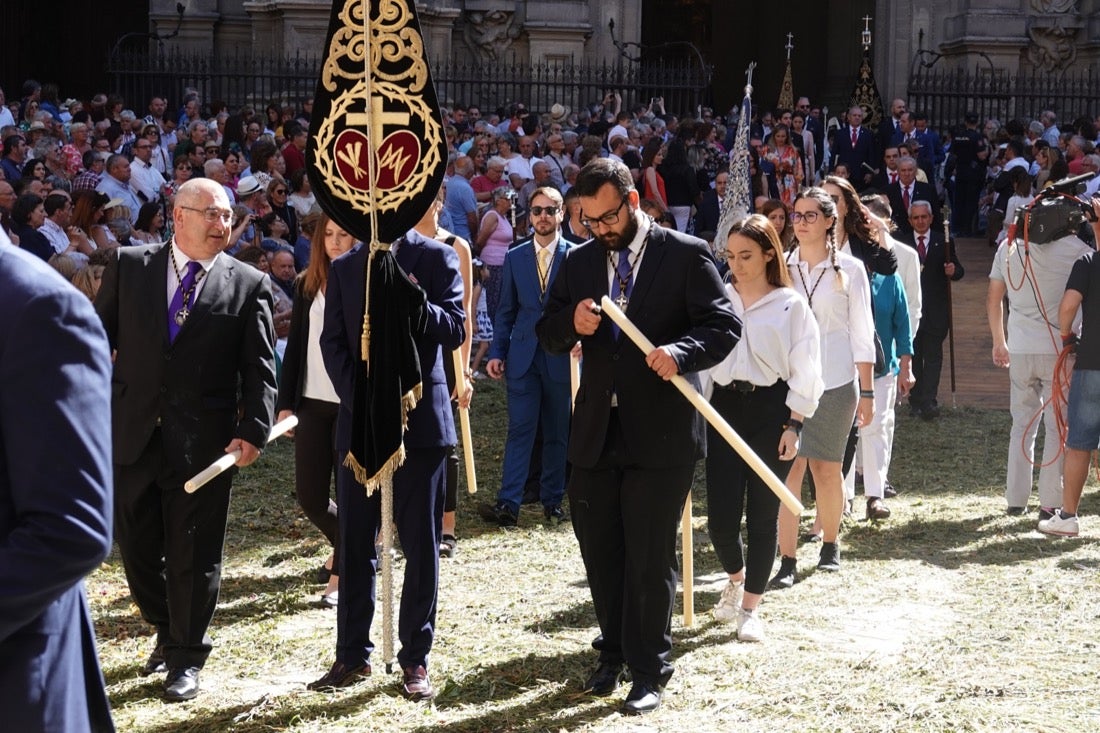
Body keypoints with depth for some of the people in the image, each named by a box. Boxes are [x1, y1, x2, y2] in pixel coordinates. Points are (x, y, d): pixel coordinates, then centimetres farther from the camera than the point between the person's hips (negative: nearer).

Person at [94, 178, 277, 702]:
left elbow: (260, 368, -3)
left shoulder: (248, 286, 0)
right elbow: (100, 338, 7)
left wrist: (253, 430, -13)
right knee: (137, 546, 13)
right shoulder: (129, 266, 4)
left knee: (194, 554, 4)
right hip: (132, 434, 2)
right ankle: (168, 631, 36)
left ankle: (186, 658, 20)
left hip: (203, 441, -2)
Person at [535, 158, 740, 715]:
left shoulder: (686, 255, -5)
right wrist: (571, 321, -10)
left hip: (660, 432, -5)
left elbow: (725, 325, -9)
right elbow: (547, 336, 13)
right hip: (596, 432, 5)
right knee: (598, 549, 14)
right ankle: (614, 651, 33)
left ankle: (649, 670, 14)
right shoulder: (579, 262, 10)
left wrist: (681, 352, -28)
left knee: (650, 557, 1)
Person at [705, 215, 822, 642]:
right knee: (721, 513, -3)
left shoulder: (791, 305, -1)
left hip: (772, 409, -2)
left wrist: (793, 424, -7)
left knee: (763, 513, 4)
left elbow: (804, 371, -2)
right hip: (725, 406, 2)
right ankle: (736, 577, 30)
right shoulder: (718, 299, 7)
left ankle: (750, 607, 18)